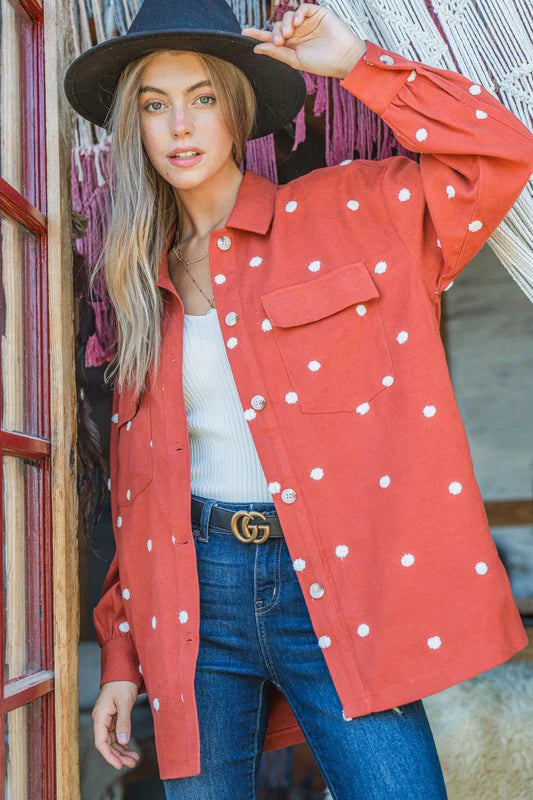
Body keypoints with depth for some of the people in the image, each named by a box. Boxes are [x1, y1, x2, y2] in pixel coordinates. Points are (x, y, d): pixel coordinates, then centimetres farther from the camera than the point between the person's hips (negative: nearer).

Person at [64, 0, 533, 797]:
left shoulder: (344, 212, 5)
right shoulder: (150, 288, 14)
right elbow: (136, 490, 15)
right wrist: (120, 659, 13)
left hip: (336, 584, -3)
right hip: (197, 592, 3)